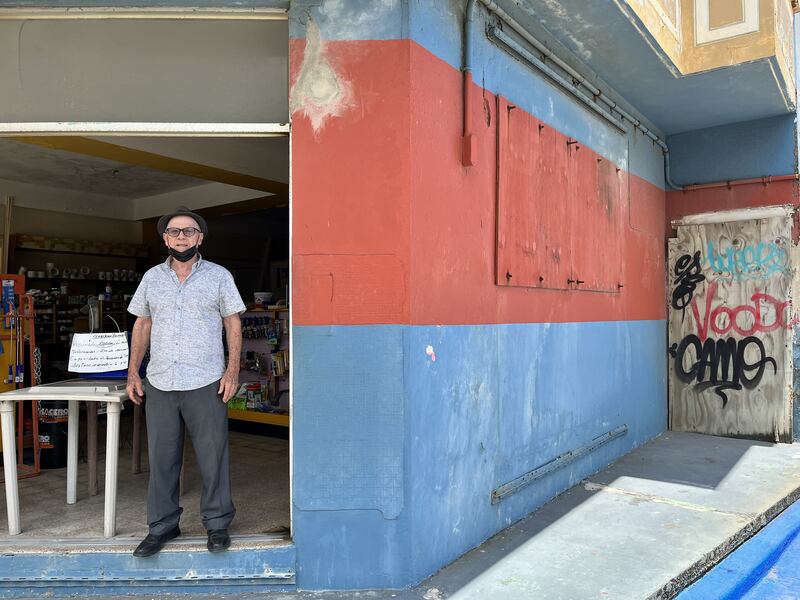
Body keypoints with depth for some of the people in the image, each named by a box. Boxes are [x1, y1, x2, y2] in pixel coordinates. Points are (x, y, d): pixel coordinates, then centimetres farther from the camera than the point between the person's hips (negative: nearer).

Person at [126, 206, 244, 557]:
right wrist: (133, 373, 7)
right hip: (159, 383, 3)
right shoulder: (152, 278, 11)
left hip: (205, 383, -3)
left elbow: (233, 324, 1)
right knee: (161, 458, 9)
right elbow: (142, 325, 15)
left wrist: (233, 370, -9)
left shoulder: (219, 276, 2)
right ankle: (161, 526, 24)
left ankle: (217, 524, 17)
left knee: (213, 456, 2)